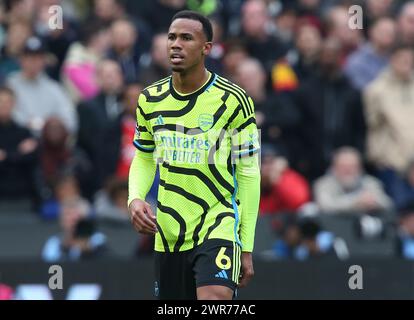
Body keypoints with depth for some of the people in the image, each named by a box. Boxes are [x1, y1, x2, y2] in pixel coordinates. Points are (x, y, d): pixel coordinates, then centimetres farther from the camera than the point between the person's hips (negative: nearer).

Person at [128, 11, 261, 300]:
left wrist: (247, 247, -6)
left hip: (219, 228, -5)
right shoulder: (151, 100, 5)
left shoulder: (233, 101, -8)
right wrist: (135, 199, -4)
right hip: (168, 233, 5)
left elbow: (249, 174, -4)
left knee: (214, 299, -27)